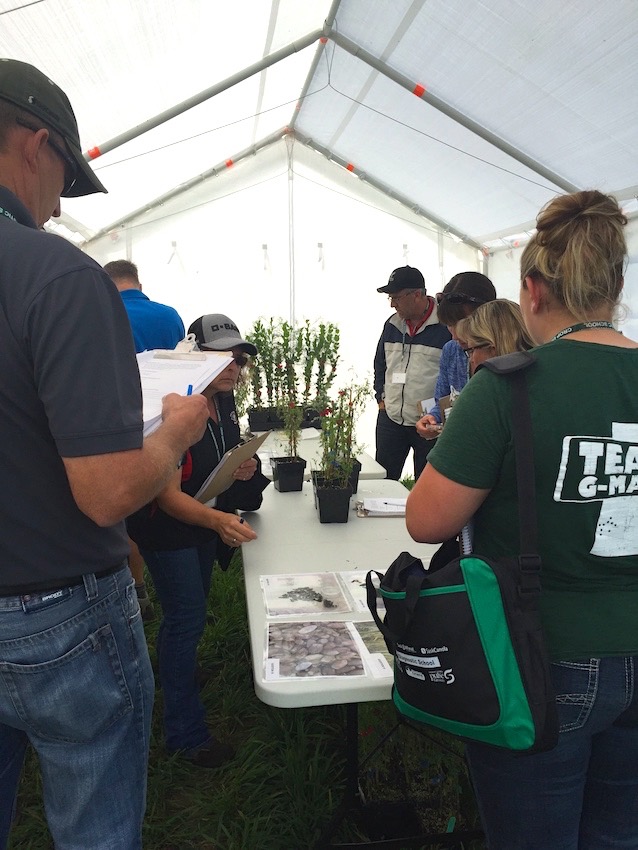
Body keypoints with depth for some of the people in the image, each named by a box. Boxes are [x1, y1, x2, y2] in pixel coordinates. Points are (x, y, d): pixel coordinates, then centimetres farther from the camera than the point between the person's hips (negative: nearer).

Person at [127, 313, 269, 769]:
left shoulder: (225, 401, -6)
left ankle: (174, 672, 52)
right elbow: (168, 496, -35)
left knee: (187, 612, 25)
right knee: (188, 619, -5)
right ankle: (187, 734, 10)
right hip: (167, 527, -8)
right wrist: (217, 520, -51)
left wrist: (243, 468, -10)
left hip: (206, 520, 8)